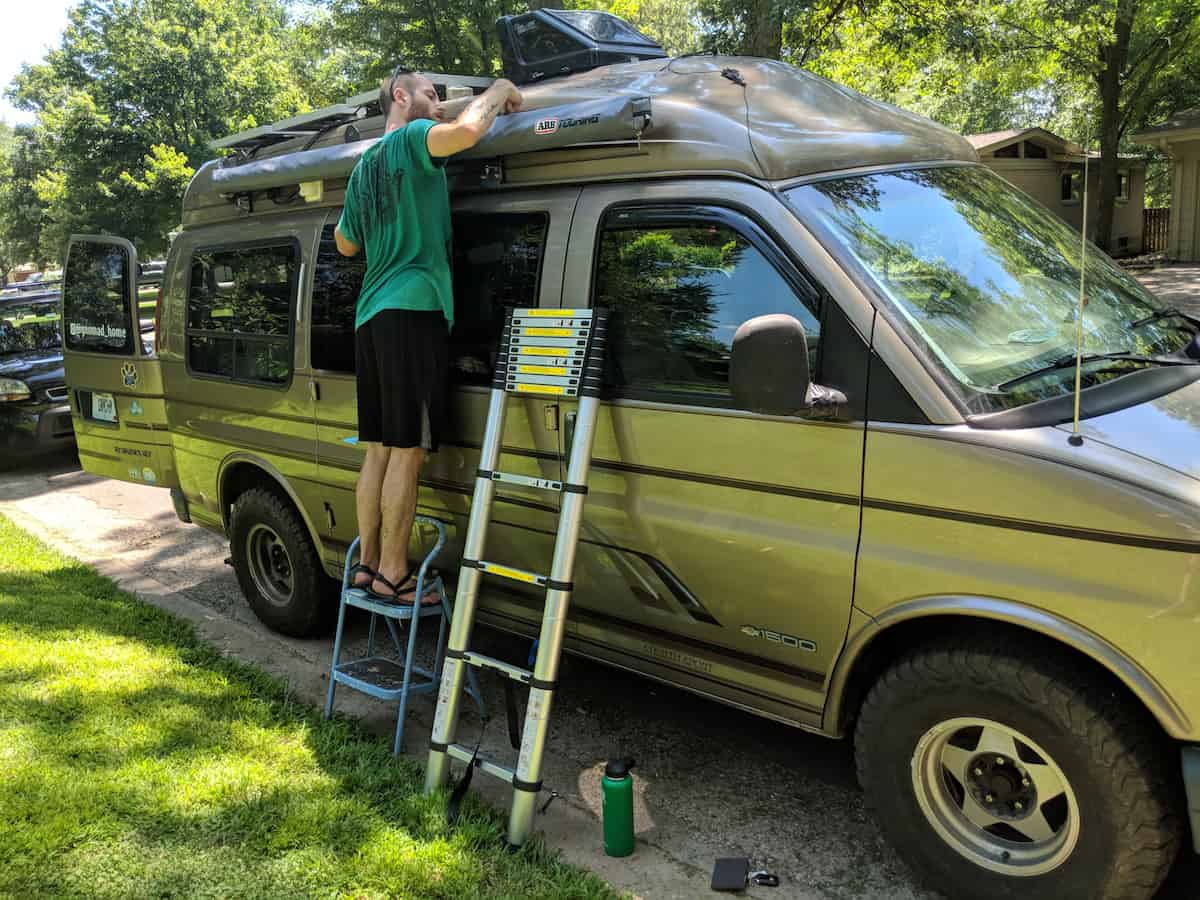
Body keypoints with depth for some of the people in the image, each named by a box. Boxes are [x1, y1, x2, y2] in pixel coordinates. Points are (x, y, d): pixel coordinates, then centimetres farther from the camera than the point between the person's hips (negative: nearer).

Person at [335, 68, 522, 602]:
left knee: (379, 448, 9)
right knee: (408, 449, -8)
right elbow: (466, 131, -22)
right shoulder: (411, 138, 1)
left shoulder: (364, 166, 25)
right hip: (413, 308, -9)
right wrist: (498, 91, -3)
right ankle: (392, 574, -5)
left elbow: (345, 244, 35)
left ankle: (367, 564, 13)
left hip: (371, 316, 9)